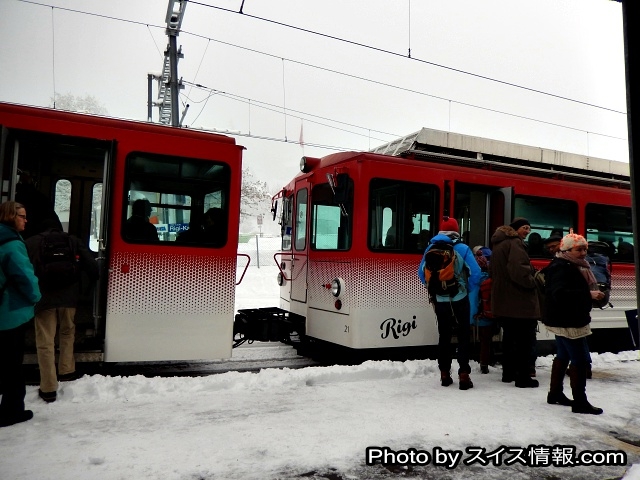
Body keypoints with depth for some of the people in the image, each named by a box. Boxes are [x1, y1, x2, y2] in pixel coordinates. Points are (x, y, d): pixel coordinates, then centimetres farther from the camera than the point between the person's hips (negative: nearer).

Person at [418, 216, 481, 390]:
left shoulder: (431, 249, 0)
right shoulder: (462, 249, -9)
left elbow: (421, 272, 5)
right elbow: (475, 273, -13)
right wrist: (470, 289, 2)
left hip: (440, 301, 3)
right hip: (459, 300, -3)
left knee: (444, 336, 14)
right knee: (463, 337, 5)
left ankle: (444, 374, 20)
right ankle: (463, 375, 3)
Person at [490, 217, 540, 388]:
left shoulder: (498, 244, 17)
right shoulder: (514, 243, -14)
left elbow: (493, 272, 22)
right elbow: (519, 270, -27)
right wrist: (532, 282, -12)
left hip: (502, 300, 10)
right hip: (519, 301, -9)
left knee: (509, 337, 18)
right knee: (525, 340, -2)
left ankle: (508, 373, 25)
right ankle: (523, 378, 1)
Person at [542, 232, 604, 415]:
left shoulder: (573, 266, 14)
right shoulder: (561, 268, -20)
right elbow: (560, 294, -32)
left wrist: (592, 293, 3)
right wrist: (588, 294, -32)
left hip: (567, 320, 11)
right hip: (567, 322, -11)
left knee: (563, 356, 17)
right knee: (581, 360, -7)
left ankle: (555, 394, 27)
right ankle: (580, 402, -1)